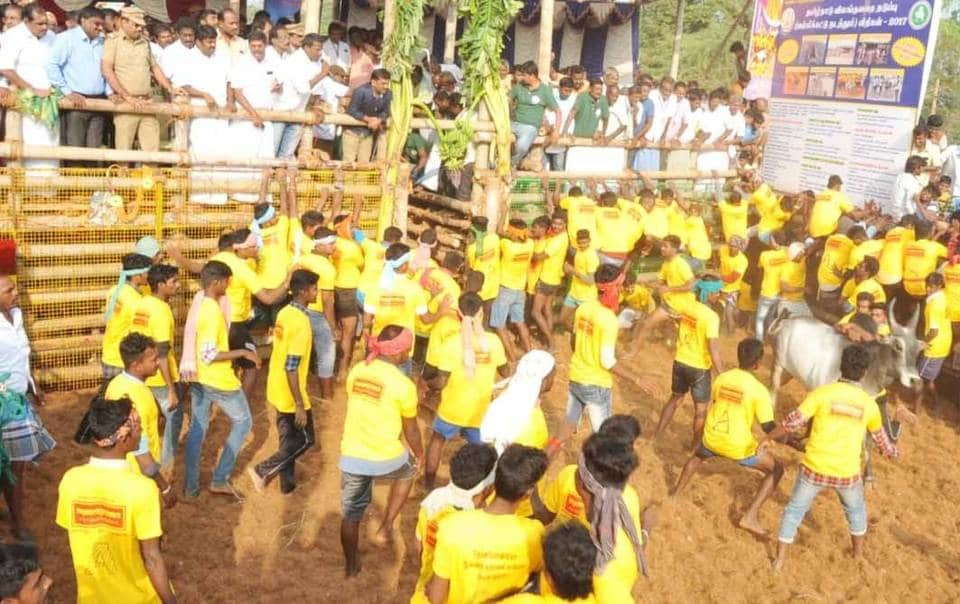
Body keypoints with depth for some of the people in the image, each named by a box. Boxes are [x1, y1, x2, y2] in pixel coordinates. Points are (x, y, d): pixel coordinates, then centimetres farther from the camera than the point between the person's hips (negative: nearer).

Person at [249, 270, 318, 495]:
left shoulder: (285, 313, 2)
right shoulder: (300, 322, -26)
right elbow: (291, 368, -27)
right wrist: (300, 405, -22)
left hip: (278, 389, 9)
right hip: (290, 394, -9)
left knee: (288, 437, 20)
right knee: (304, 439, 8)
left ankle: (287, 483, 31)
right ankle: (263, 470, 8)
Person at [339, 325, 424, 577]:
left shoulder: (356, 370, -1)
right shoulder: (403, 385, -17)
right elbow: (410, 429, -5)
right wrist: (419, 454, 15)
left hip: (351, 456, 4)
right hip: (385, 459, -4)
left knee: (351, 514, 20)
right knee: (408, 470, 31)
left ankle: (350, 565, 36)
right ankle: (386, 526, 29)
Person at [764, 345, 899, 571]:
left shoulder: (822, 393, -10)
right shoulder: (869, 404, -1)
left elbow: (792, 423, -11)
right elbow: (880, 438, 17)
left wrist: (768, 437, 4)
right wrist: (893, 452, 38)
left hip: (814, 468, -2)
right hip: (847, 473, 2)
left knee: (795, 509, 16)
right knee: (856, 509, 31)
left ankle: (780, 559, 19)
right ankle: (858, 554, 45)